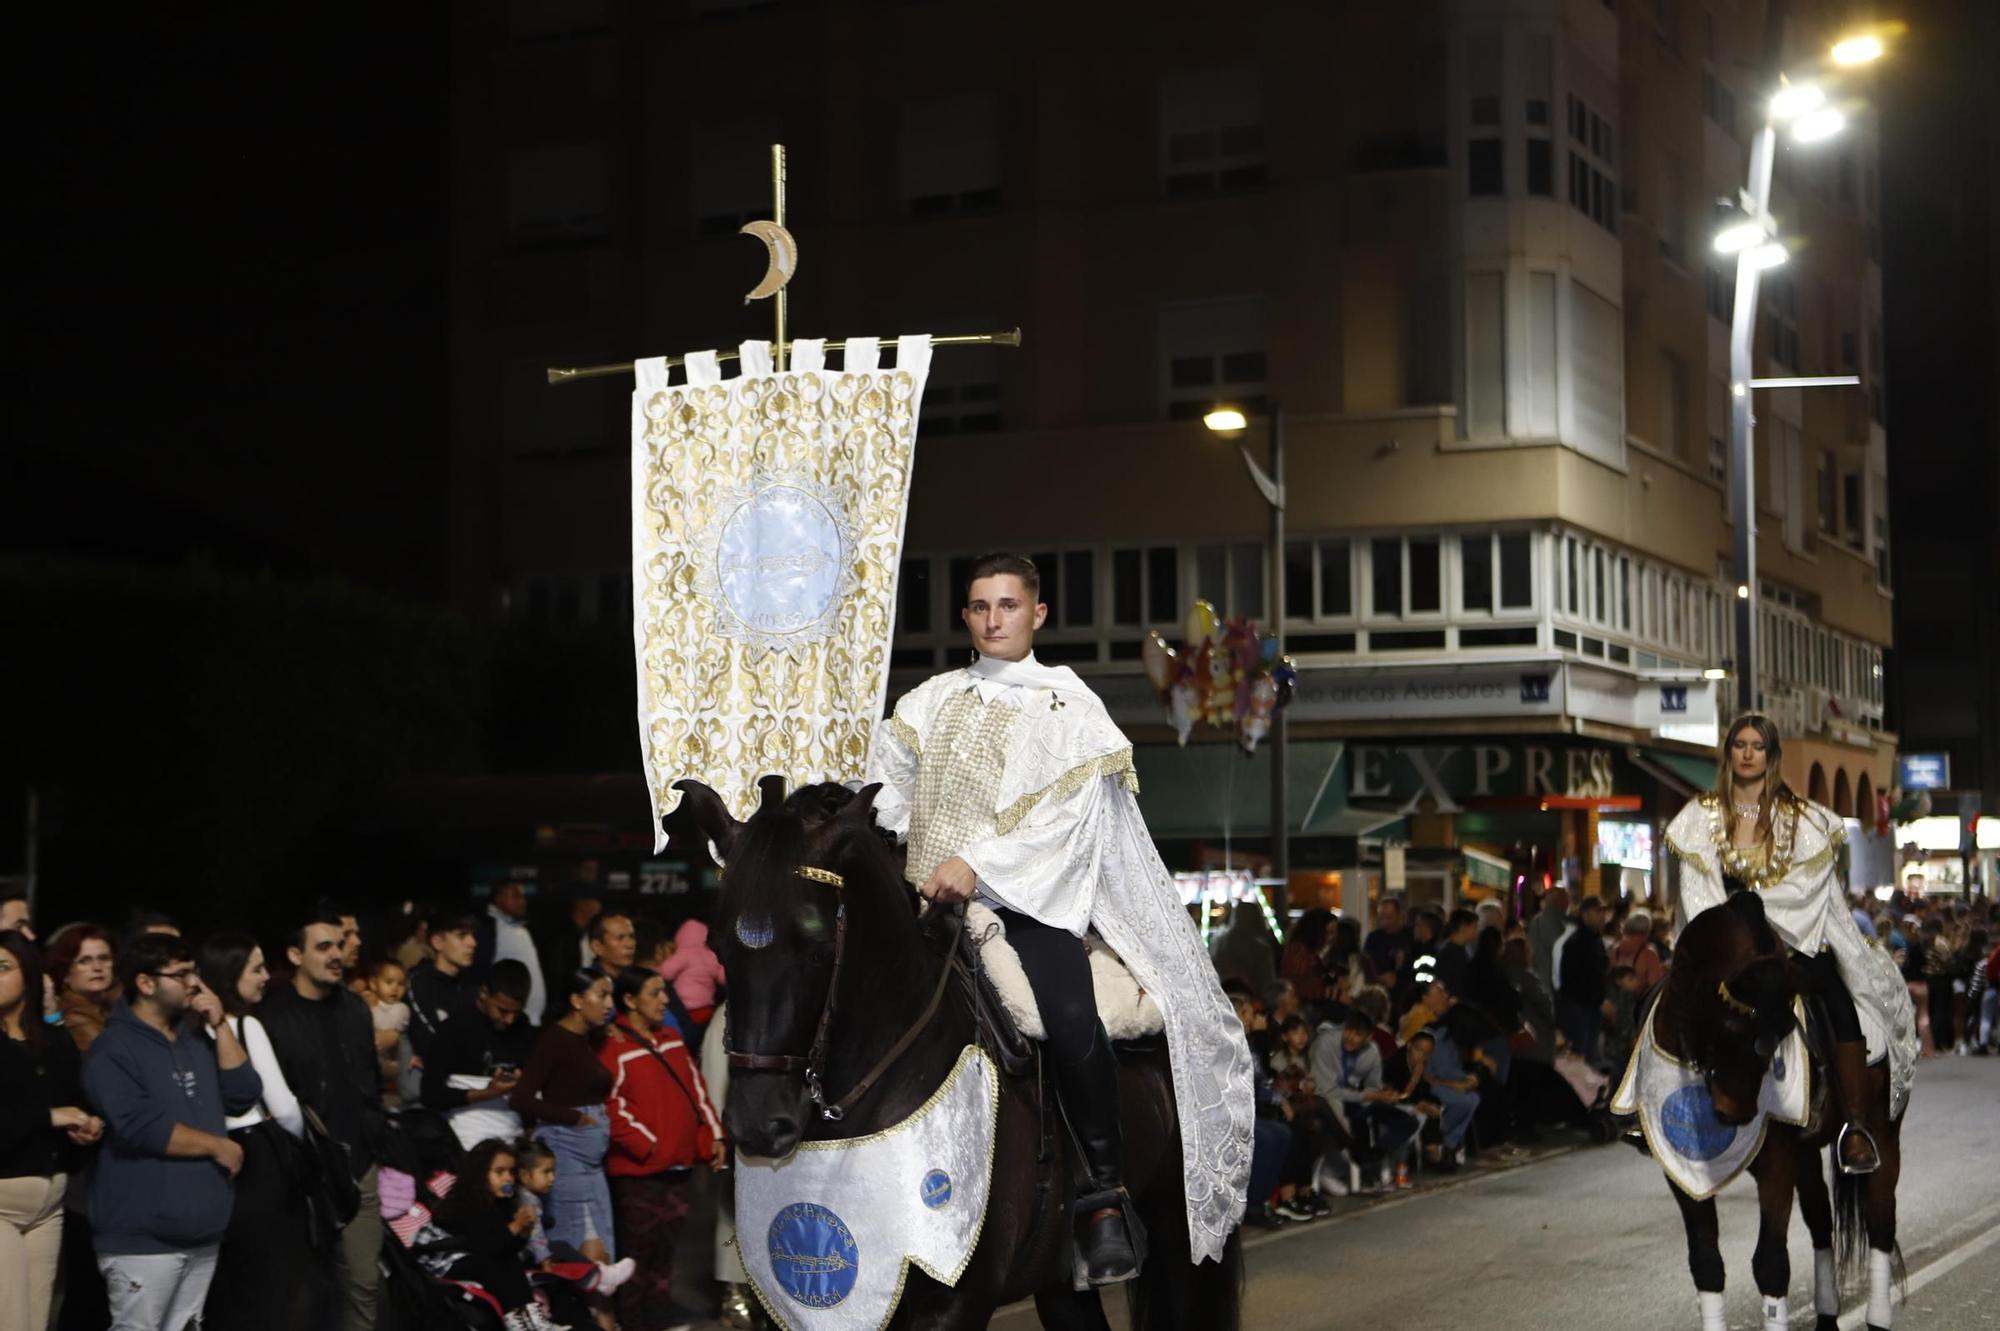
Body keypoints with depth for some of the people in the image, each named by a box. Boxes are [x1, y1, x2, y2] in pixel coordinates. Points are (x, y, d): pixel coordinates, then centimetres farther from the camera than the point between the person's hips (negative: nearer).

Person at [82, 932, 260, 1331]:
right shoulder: (114, 1049, -10)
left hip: (201, 1231, 7)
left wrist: (220, 1025, -1)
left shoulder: (194, 1039, 14)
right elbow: (142, 1128, -22)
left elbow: (243, 1095, 6)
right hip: (144, 1235, -7)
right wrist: (217, 1145, -12)